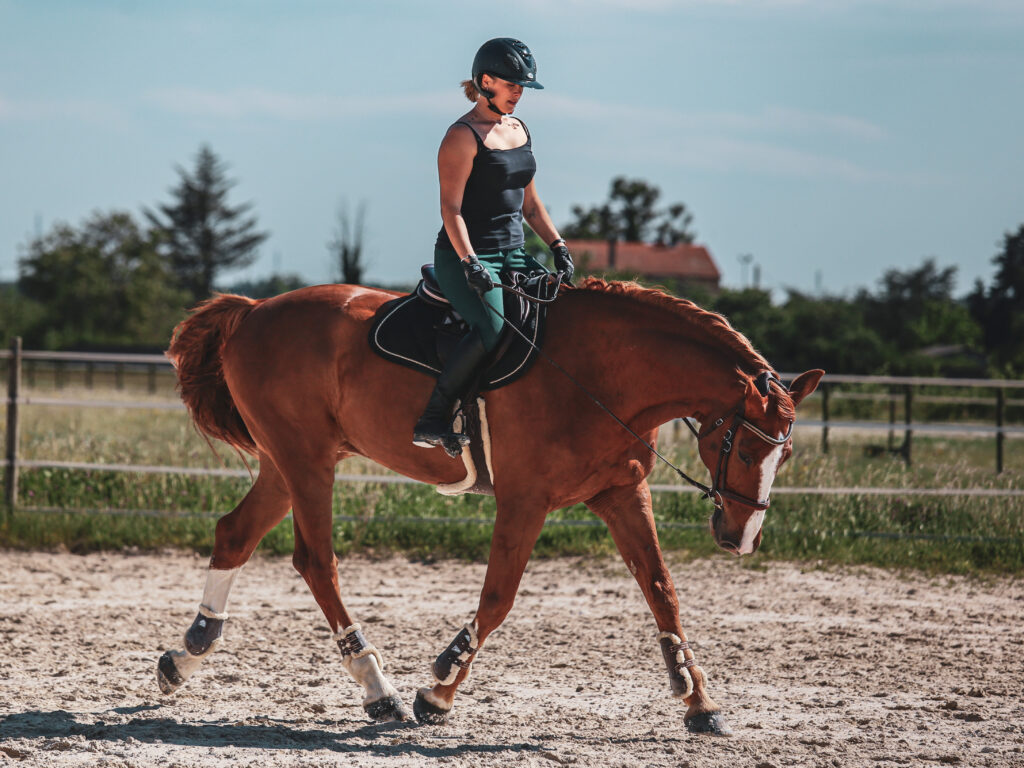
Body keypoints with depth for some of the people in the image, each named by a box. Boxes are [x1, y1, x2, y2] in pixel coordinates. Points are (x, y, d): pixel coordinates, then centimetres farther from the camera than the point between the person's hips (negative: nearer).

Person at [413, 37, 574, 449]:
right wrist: (470, 262, -26)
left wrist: (557, 246, 12)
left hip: (513, 254, 8)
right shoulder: (463, 136, -8)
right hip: (465, 257, -8)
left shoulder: (518, 129, 16)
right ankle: (431, 421, -23)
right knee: (492, 328, -30)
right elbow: (451, 207, -15)